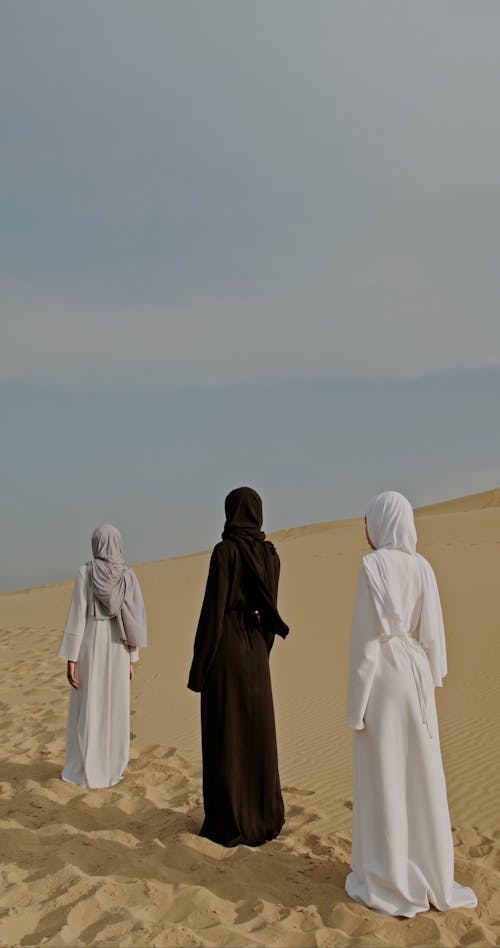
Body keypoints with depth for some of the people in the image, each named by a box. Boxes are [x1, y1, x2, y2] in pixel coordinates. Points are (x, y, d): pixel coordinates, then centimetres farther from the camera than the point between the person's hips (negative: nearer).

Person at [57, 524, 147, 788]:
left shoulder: (85, 573, -11)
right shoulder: (129, 577, -2)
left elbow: (77, 616, -13)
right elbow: (134, 619, 0)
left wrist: (70, 659, -9)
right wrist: (132, 660, 8)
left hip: (89, 648, -3)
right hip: (117, 650, 3)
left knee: (86, 708, 8)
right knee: (114, 707, 12)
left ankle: (83, 770, 15)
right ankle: (111, 768, 18)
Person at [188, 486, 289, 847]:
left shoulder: (225, 550, -14)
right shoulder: (270, 553, 6)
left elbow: (213, 608, -16)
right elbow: (270, 608, 10)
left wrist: (199, 665, -10)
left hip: (225, 647, -6)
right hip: (254, 647, 6)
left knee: (225, 736, 3)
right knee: (257, 731, 14)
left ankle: (229, 824, 12)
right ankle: (264, 816, 23)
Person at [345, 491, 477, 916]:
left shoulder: (373, 566, -16)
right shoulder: (423, 568, 3)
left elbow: (366, 636, -17)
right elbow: (431, 633, 5)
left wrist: (355, 704, -11)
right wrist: (427, 690, 16)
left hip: (379, 682, -6)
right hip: (414, 680, 6)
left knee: (380, 781, 5)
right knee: (419, 778, 16)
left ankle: (388, 883, 16)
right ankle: (428, 874, 26)